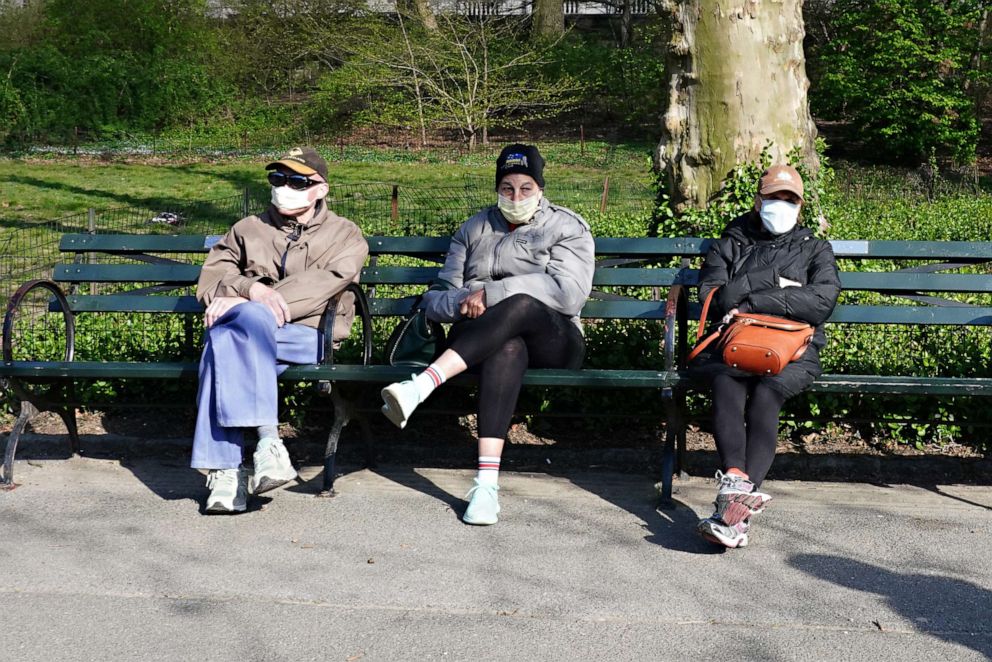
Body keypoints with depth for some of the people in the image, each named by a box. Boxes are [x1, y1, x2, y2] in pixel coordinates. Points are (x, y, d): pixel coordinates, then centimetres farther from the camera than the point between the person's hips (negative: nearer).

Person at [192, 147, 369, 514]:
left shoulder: (345, 236, 14)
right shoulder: (248, 229, 25)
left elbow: (319, 285, -6)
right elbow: (210, 278, 9)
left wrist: (239, 302, -15)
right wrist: (251, 289, -16)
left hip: (307, 336, -3)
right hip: (250, 330, 3)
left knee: (225, 339, -35)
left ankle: (225, 469, -40)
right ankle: (268, 439, -41)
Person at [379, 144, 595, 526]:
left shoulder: (567, 227, 10)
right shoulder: (474, 230, 21)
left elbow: (568, 292, -9)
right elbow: (439, 298, 13)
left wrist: (490, 293, -14)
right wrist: (465, 302, -13)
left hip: (550, 343, -1)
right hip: (478, 341, 1)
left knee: (521, 306, -37)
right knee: (508, 348, -38)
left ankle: (420, 387, -50)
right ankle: (486, 482, -54)